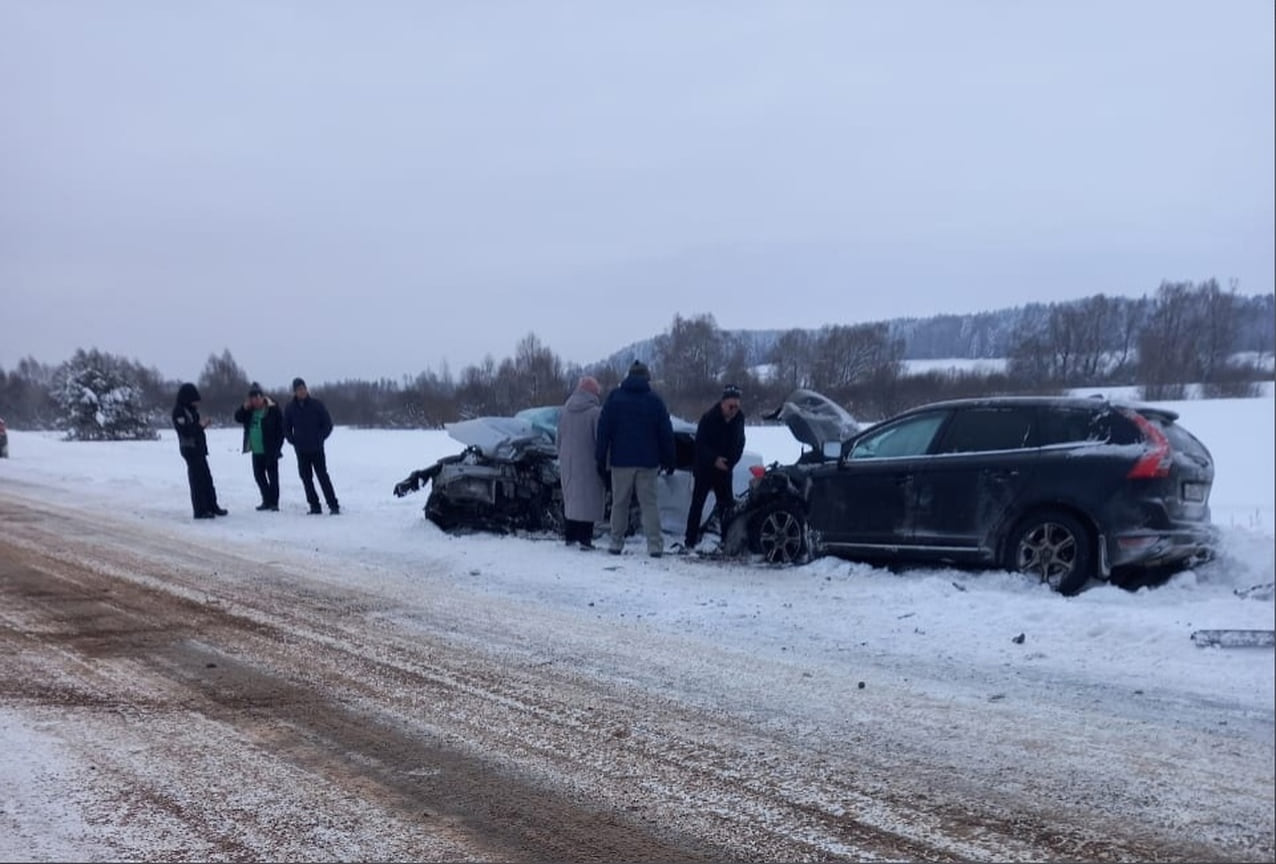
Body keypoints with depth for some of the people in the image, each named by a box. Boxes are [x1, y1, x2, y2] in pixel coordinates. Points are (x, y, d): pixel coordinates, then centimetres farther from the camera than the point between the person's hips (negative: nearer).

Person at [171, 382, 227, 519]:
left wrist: (203, 423, 0)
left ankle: (212, 506, 22)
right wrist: (200, 425, -19)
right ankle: (200, 510, -2)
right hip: (190, 450, -9)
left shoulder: (191, 410, 14)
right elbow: (185, 430, -22)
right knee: (197, 480, -6)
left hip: (198, 448, 9)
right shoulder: (179, 411, -14)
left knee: (207, 478, 14)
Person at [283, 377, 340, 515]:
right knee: (306, 478, 4)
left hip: (317, 449, -3)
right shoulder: (290, 408, 3)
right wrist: (294, 441, 3)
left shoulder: (316, 404, -3)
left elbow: (328, 424, 2)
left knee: (323, 476, -7)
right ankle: (314, 506, 11)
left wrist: (319, 439, -4)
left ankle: (333, 505, -5)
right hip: (301, 451, 3)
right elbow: (286, 428, 14)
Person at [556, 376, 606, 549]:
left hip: (567, 462, 6)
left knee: (569, 498, 14)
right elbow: (601, 439, -11)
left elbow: (559, 439, 14)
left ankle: (570, 536, 19)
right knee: (587, 500, -3)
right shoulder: (595, 412, -11)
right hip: (588, 463, -6)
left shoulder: (565, 411, 8)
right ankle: (585, 538, -5)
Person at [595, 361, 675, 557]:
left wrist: (601, 458, 3)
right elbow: (666, 433, 3)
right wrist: (668, 459, 11)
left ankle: (616, 542, 11)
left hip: (621, 460, 0)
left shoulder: (614, 397, 1)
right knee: (649, 503, 1)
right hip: (647, 462, 0)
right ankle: (654, 544, -7)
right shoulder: (655, 400, 2)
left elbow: (603, 430, 0)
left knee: (619, 503, 9)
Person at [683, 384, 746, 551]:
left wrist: (731, 461, -4)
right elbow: (700, 444, -16)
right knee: (697, 503, -3)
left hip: (724, 468, 4)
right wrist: (714, 459, -27)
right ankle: (690, 541, 0)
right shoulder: (709, 418, -16)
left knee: (726, 503, 4)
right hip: (705, 468, -4)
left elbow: (739, 443, 9)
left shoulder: (739, 418, -2)